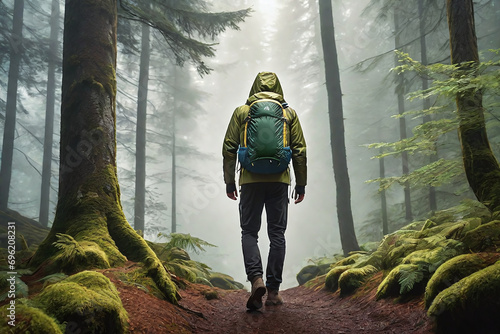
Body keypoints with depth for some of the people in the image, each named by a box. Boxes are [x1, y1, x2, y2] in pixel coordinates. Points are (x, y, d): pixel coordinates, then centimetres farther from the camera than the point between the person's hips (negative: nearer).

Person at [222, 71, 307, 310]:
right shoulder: (289, 113, 10)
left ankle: (256, 279, -14)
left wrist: (229, 181, 9)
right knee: (277, 233, 7)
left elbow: (229, 149, 4)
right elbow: (299, 150, 6)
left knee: (249, 232, 8)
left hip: (251, 180, -1)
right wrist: (301, 183, 11)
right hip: (279, 180, 1)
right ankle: (273, 290, 8)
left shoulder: (241, 112, 8)